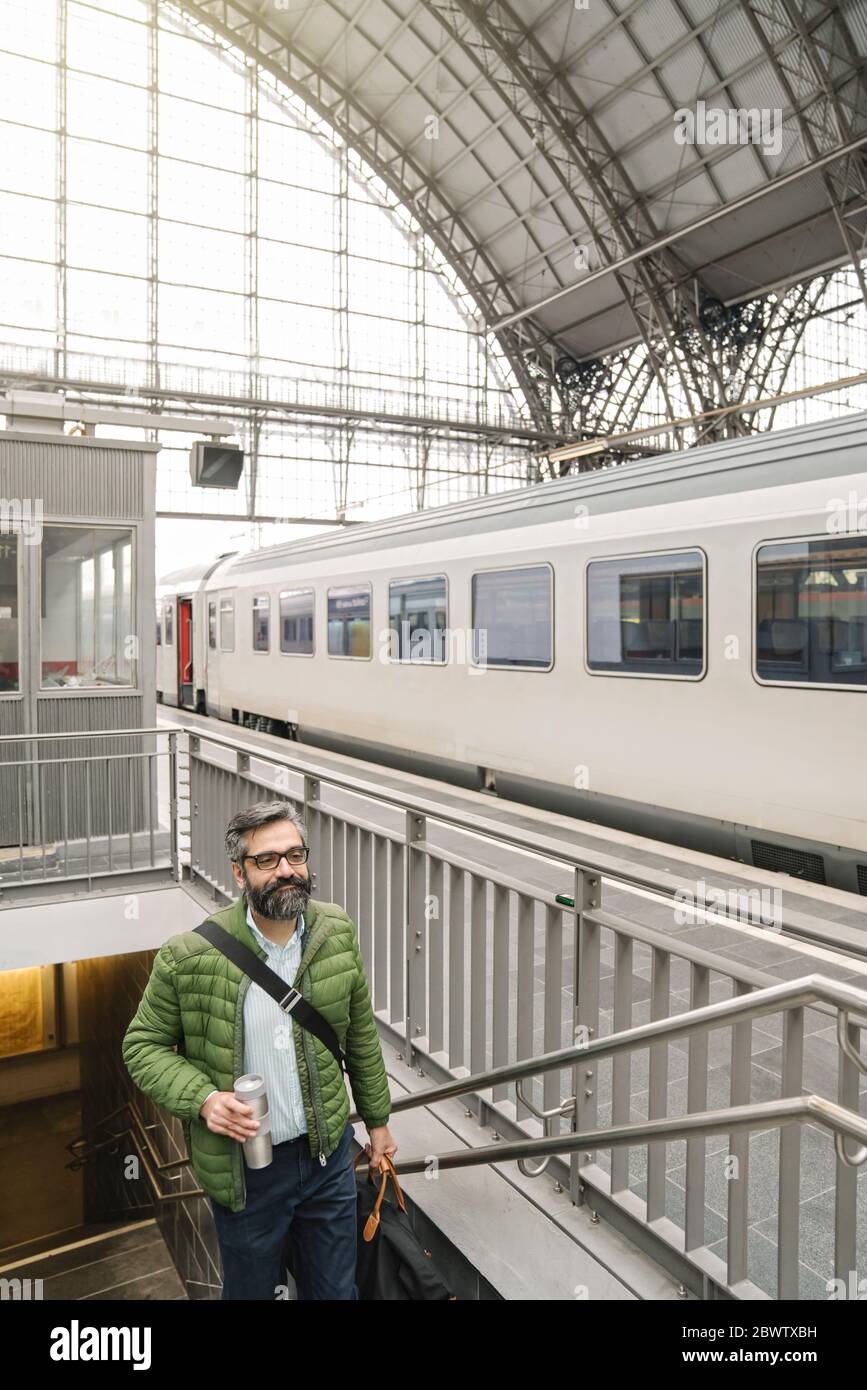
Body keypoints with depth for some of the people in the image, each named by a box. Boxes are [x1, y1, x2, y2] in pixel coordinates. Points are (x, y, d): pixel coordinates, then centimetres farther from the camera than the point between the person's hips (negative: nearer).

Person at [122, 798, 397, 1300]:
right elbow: (144, 1045, -6)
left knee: (336, 1289, 22)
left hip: (329, 1152, 3)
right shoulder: (189, 956, -19)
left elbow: (361, 1035, 3)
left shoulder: (338, 932, -9)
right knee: (252, 1289, 21)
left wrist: (377, 1120, 11)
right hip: (245, 1168, -2)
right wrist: (203, 1098, -22)